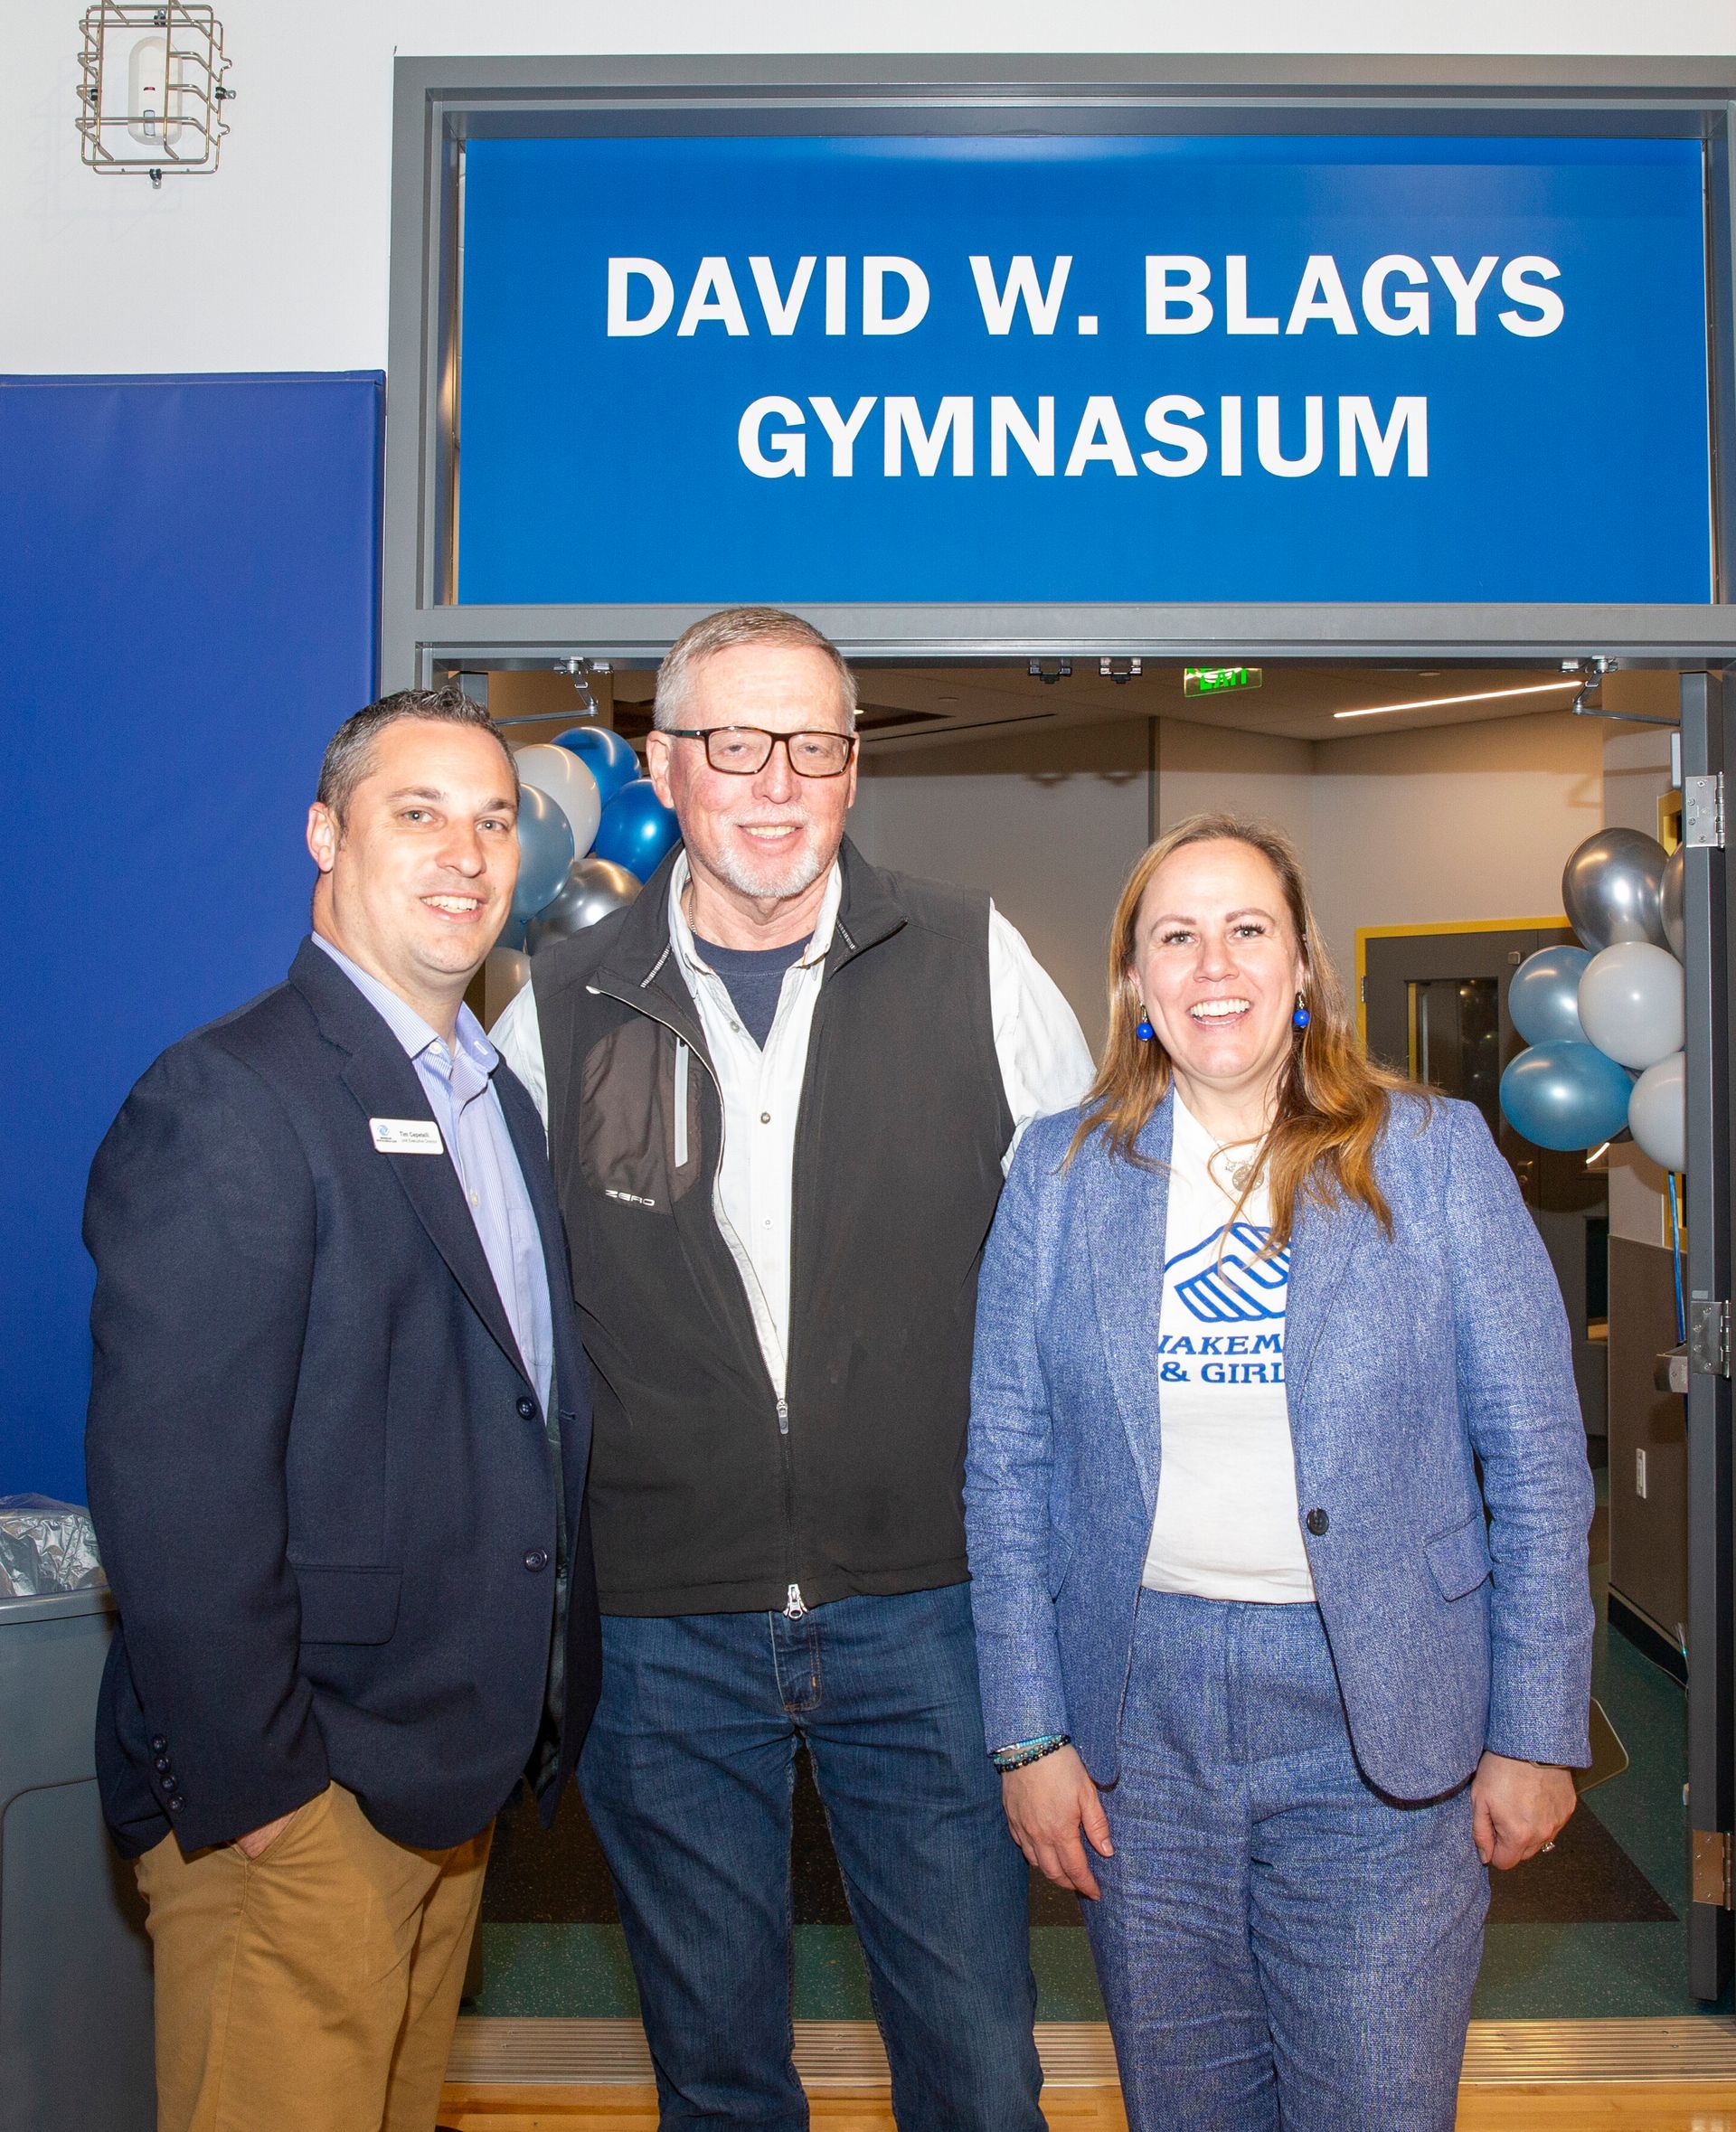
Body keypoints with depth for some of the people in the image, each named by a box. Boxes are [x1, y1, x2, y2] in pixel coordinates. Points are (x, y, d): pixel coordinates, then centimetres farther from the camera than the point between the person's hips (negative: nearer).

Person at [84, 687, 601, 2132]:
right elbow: (174, 1491, -21)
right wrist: (254, 1790, -18)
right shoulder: (229, 1101, -17)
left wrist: (523, 1723, 11)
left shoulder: (499, 1100, 11)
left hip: (456, 1772, 8)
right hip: (296, 1803, -8)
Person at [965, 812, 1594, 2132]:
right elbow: (1007, 1463, 2)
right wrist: (1029, 1732, -1)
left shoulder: (1433, 1153, -3)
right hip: (1139, 1707, 2)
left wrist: (1537, 1732, -2)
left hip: (1381, 1725, -1)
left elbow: (1538, 1460, -1)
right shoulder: (1063, 1170, 1)